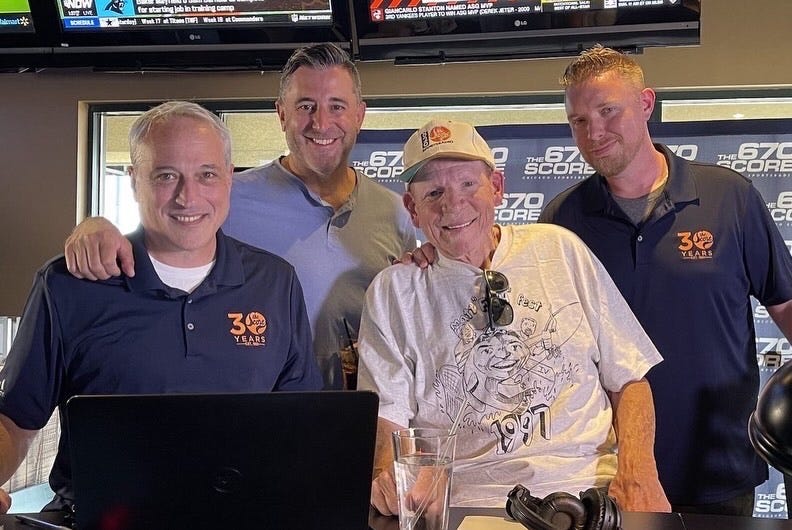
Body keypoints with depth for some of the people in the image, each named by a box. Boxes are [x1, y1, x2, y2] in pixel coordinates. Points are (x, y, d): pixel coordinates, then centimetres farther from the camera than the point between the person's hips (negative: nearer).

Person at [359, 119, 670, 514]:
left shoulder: (560, 249, 11)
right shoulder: (391, 293, 7)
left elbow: (629, 377, 11)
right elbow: (385, 418, 2)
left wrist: (638, 471, -5)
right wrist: (386, 474, -21)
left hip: (590, 484, 1)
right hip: (468, 502, 0)